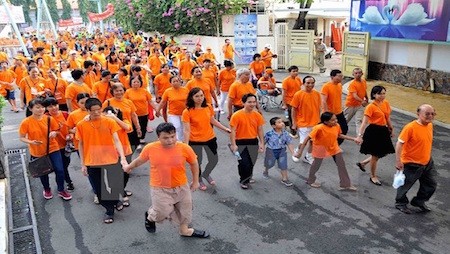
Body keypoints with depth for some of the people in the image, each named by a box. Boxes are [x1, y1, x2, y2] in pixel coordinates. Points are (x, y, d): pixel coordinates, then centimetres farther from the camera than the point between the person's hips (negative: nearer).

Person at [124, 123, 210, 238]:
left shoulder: (184, 148, -19)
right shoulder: (150, 148, -17)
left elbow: (194, 163, -2)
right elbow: (140, 160, 4)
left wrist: (195, 181, 5)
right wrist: (129, 167, 20)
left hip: (181, 186, 2)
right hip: (160, 188, -2)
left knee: (185, 209, 18)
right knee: (162, 212, -1)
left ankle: (184, 230, 45)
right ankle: (150, 217, 35)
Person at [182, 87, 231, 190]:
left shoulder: (208, 107, -4)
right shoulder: (187, 112, -17)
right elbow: (186, 130, -17)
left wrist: (225, 129, 11)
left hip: (210, 138, 5)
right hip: (195, 141, -4)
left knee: (214, 160, 16)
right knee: (197, 162, 12)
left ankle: (206, 174, 47)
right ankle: (199, 180, 41)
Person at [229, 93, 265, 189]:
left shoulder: (257, 115, -1)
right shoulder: (237, 115, -14)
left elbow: (260, 130, 6)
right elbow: (233, 131, -13)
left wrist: (262, 143, 3)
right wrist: (233, 144, -17)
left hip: (253, 142, 4)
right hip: (241, 143, -4)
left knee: (251, 163, 15)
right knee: (244, 163, -7)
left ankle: (248, 177, 43)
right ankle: (244, 181, 19)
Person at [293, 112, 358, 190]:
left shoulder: (337, 126, -17)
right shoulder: (319, 128, -34)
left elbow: (340, 135, 5)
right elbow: (308, 138, -29)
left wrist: (353, 139, 0)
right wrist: (300, 151, -29)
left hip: (334, 147, 5)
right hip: (321, 148, -5)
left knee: (342, 165, 5)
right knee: (316, 164, 14)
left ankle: (345, 184, 19)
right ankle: (310, 181, 40)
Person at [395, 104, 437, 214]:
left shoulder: (430, 125, 0)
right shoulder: (410, 127, -23)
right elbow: (400, 143, -23)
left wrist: (428, 157, 21)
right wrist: (398, 160, -26)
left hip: (427, 163, 7)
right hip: (411, 164, -7)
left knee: (431, 185, 15)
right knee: (405, 184, 10)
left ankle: (419, 202, 37)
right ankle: (400, 203, 34)